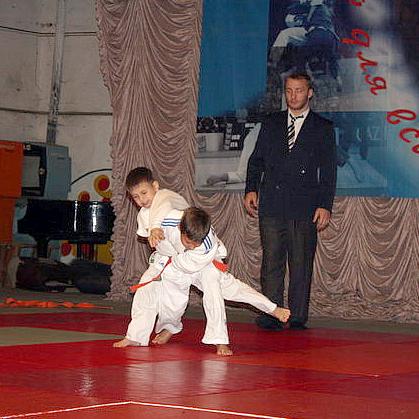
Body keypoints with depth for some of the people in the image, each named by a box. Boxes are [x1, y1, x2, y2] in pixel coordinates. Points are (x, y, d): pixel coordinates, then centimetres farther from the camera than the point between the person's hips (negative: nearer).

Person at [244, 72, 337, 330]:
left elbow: (328, 171, 3)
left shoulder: (323, 128, 7)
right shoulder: (272, 123, 16)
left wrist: (325, 206, -5)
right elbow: (256, 159, 17)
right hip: (271, 205, 2)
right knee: (271, 263, 0)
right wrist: (251, 189, 2)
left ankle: (298, 318, 6)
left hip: (305, 208, -2)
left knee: (301, 265, 0)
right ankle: (271, 316, 4)